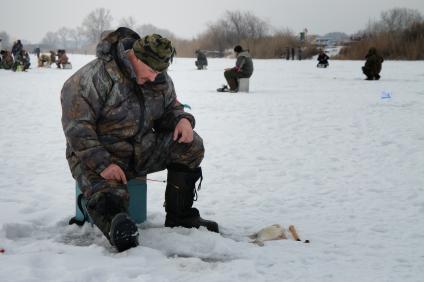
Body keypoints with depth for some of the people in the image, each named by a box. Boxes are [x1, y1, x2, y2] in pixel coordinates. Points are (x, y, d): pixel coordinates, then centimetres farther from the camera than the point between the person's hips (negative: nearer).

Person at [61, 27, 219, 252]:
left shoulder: (161, 80, 1)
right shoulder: (98, 76, -21)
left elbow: (170, 108, 17)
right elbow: (76, 125, -22)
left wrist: (183, 120, -10)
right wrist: (101, 164, -28)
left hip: (140, 152, 6)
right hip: (96, 157, -5)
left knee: (190, 145, -10)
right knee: (109, 200, -34)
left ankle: (179, 216, -6)